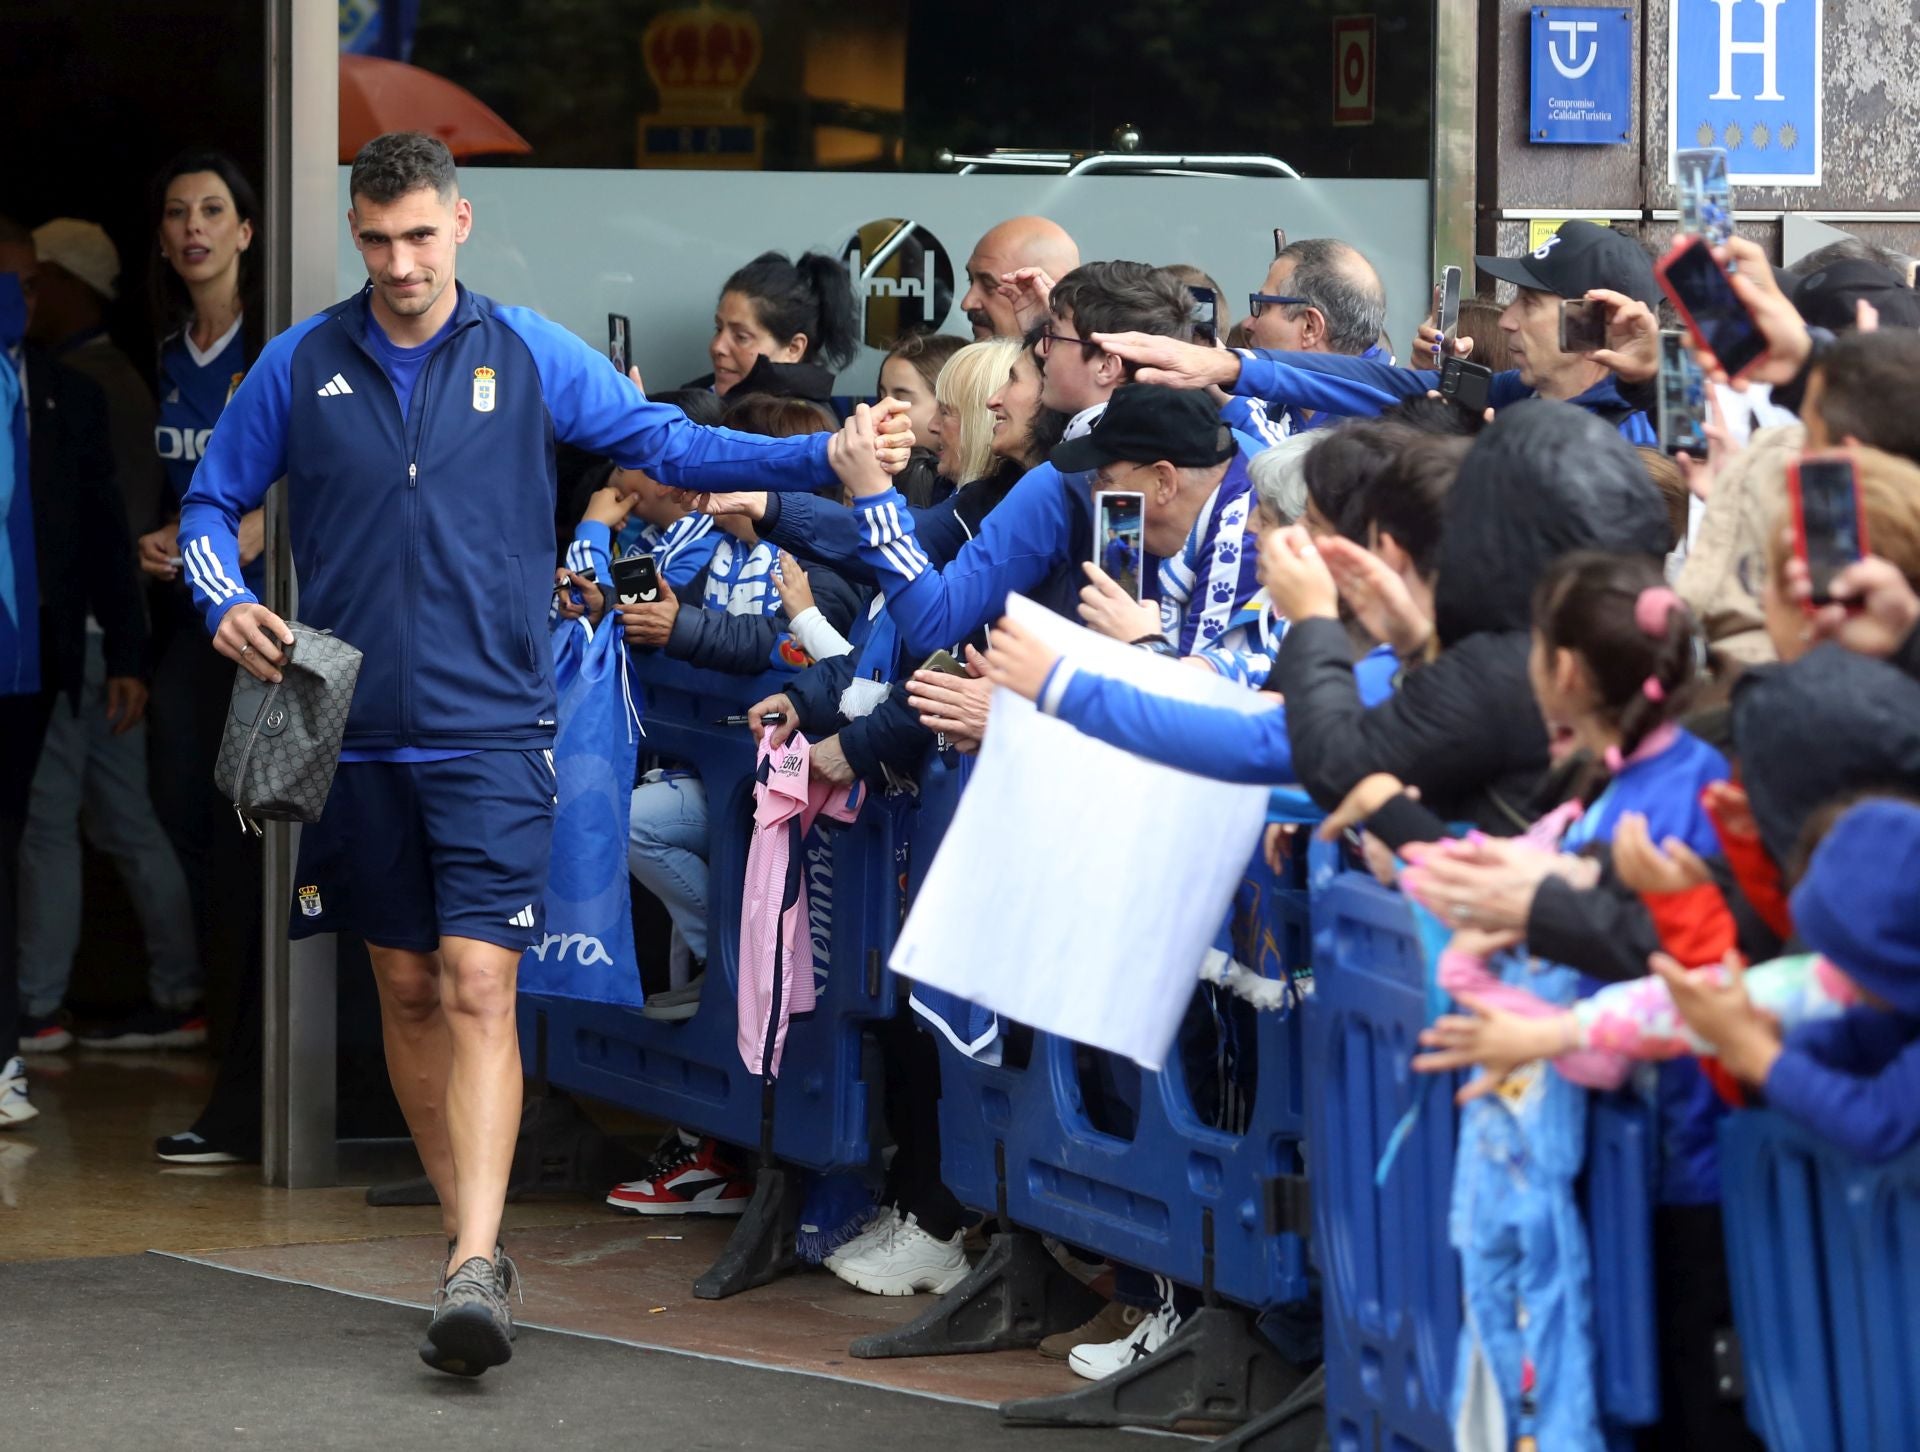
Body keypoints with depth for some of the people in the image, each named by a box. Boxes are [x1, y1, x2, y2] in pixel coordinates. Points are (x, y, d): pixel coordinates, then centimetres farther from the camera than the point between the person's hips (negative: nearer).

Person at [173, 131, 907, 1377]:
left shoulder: (530, 357, 1)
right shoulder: (301, 365, 4)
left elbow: (669, 443, 3)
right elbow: (214, 501, 12)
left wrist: (825, 460, -8)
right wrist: (226, 601, -7)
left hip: (491, 729, -3)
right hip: (358, 734, 3)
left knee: (479, 985, -13)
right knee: (407, 986, 10)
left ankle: (476, 1271, -21)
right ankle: (471, 1235, 23)